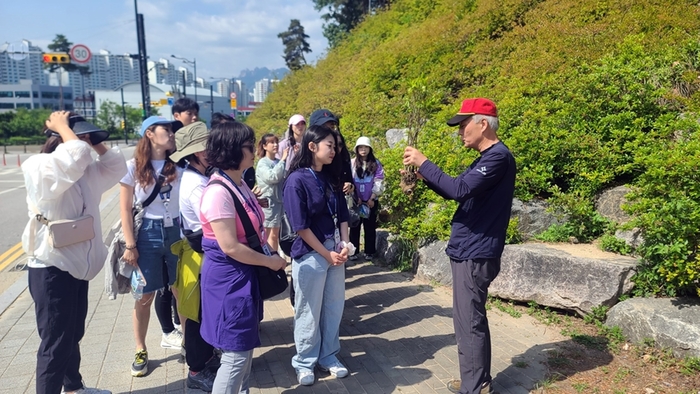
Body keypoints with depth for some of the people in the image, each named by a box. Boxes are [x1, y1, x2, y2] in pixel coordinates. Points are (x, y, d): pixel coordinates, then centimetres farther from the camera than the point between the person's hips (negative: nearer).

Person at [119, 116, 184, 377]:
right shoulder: (133, 167, -2)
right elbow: (125, 209, -2)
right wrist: (130, 245, -6)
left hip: (178, 232, 1)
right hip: (148, 234, -1)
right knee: (144, 296, 8)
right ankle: (140, 351, 24)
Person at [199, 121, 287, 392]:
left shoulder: (239, 184, 7)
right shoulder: (218, 192, -22)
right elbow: (230, 247, -24)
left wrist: (270, 253, 6)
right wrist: (270, 261, -14)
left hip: (245, 273, 9)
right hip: (228, 277, -9)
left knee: (246, 346, 20)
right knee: (236, 352, 0)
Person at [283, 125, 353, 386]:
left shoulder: (331, 178, 7)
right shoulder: (297, 180, -13)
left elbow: (342, 215, 10)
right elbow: (301, 226, -15)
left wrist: (345, 245, -4)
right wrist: (327, 254, -12)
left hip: (335, 250, 6)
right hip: (310, 254, -6)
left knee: (334, 307, 14)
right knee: (309, 311, 7)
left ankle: (329, 357, 33)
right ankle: (304, 362, 27)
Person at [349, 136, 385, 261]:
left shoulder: (376, 164, 2)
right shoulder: (352, 163, 2)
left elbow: (379, 183, -2)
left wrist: (372, 199, -9)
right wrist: (356, 197, -9)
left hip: (371, 201, 0)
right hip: (356, 200, 0)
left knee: (370, 227, 5)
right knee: (355, 226, 4)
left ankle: (369, 252, 14)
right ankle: (353, 252, 12)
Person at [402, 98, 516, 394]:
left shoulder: (498, 157, -16)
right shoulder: (486, 158, 16)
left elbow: (460, 189, -28)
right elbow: (458, 193, 20)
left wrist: (424, 162, -19)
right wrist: (423, 175, 7)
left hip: (476, 254, -10)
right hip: (469, 251, 10)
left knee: (469, 323, -3)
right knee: (471, 320, 17)